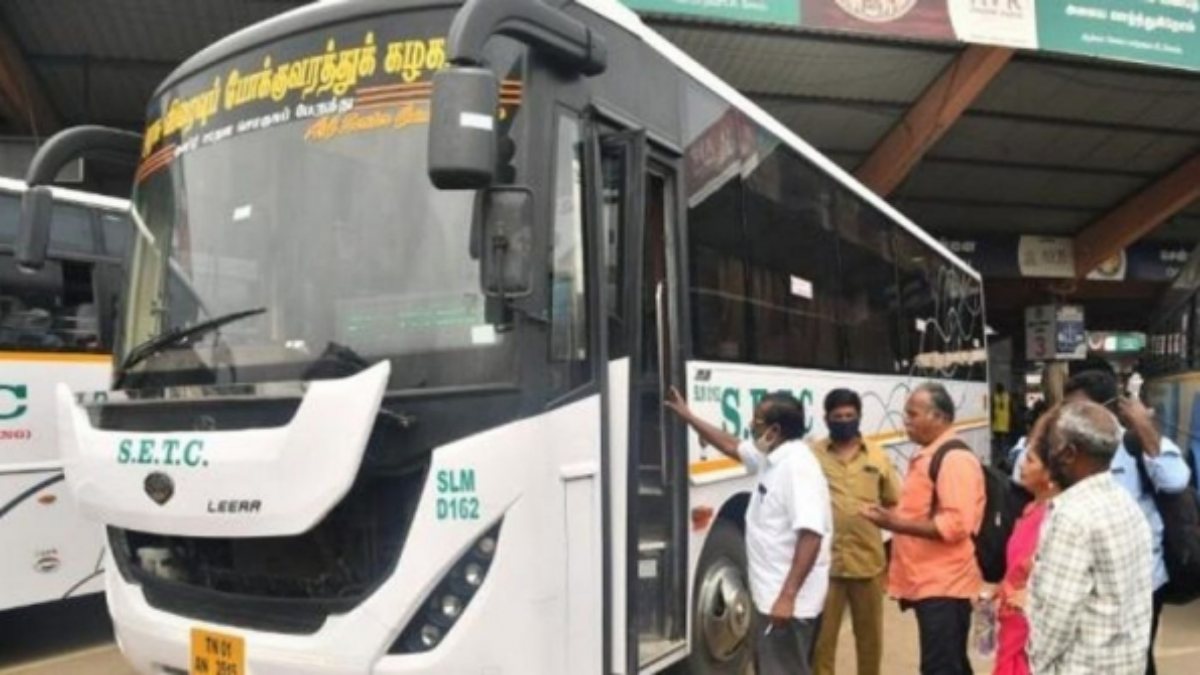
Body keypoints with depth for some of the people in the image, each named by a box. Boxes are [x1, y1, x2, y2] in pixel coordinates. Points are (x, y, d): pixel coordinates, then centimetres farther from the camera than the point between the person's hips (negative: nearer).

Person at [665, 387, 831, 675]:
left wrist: (788, 596, -31)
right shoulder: (771, 457, 8)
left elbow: (811, 535, -29)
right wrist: (687, 416, 27)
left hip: (786, 600, -10)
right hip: (770, 593, 10)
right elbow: (732, 447, 26)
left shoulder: (797, 466, -22)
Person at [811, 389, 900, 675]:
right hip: (825, 561, -2)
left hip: (868, 560, 3)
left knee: (870, 634, 18)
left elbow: (893, 504, 12)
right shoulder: (812, 455, -3)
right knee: (821, 636, 5)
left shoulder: (878, 456, 5)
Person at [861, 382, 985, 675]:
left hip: (943, 584, -10)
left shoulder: (955, 459, -17)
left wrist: (896, 523, -23)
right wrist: (892, 517, 9)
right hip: (929, 582, 10)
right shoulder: (927, 456, 14)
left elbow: (955, 524, -25)